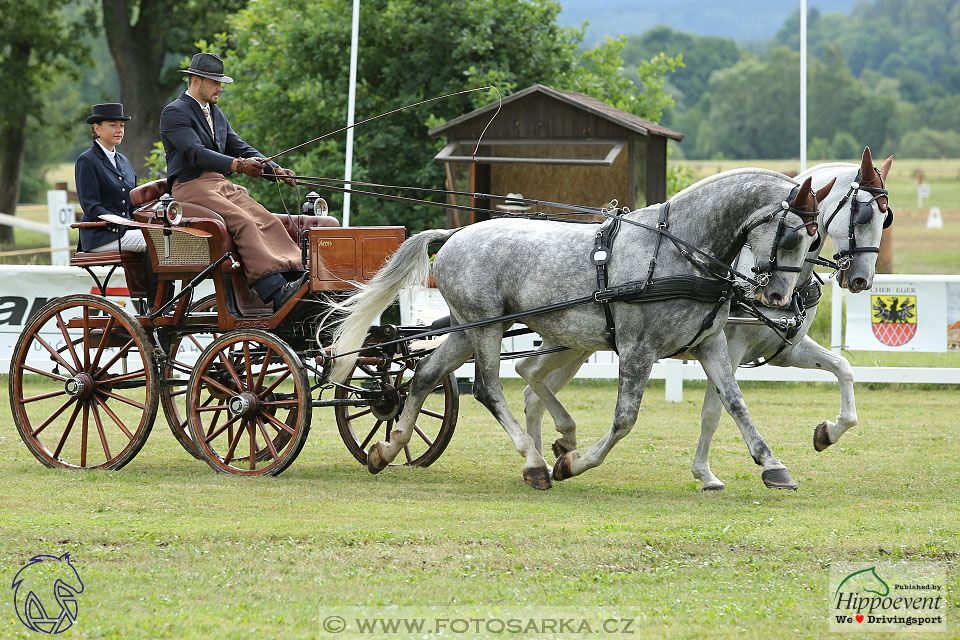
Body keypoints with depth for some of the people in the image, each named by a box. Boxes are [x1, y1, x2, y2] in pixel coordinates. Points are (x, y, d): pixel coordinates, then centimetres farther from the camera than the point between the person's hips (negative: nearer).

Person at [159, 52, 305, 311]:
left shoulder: (215, 113, 24)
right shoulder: (174, 112, -4)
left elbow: (239, 147, 22)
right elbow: (195, 152, -18)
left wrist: (274, 170, 5)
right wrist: (237, 165, -31)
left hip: (221, 184, 8)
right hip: (191, 187, -8)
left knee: (267, 220, -17)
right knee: (243, 222, -29)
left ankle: (296, 277, -33)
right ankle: (275, 291, -41)